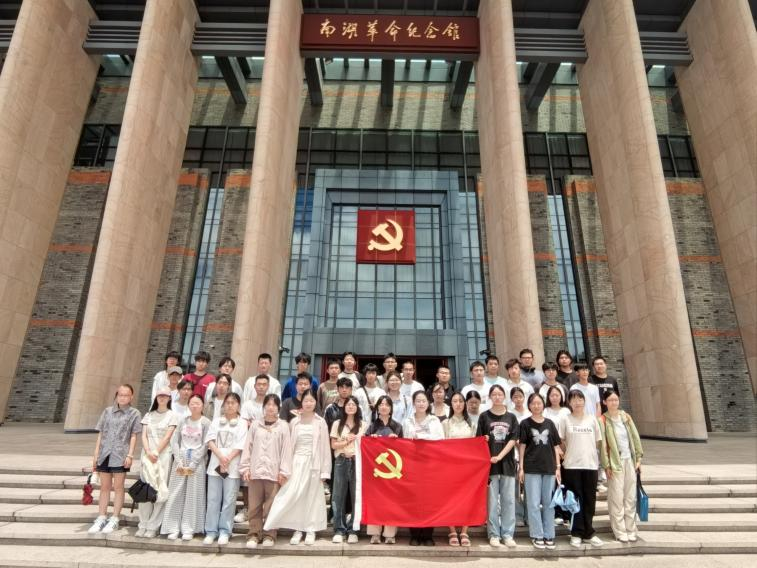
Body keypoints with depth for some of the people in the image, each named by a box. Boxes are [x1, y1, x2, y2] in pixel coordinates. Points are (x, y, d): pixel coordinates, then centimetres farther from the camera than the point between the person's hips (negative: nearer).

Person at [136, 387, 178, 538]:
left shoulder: (172, 415, 3)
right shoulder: (149, 415, 14)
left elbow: (167, 437, -5)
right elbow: (143, 436, 5)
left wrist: (156, 453, -14)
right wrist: (148, 452, -10)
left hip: (163, 455, -3)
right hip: (147, 455, 3)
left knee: (160, 491, -5)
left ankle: (153, 526, 1)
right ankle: (143, 524, 11)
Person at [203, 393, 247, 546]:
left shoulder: (242, 423, 2)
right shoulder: (216, 422, 12)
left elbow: (240, 446, -5)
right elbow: (210, 440, 1)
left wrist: (227, 460, -14)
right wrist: (221, 457, -12)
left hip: (232, 466, -3)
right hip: (215, 464, 3)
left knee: (229, 500, -1)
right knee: (213, 499, 4)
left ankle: (224, 532, 8)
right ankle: (211, 531, 13)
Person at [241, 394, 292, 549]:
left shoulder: (283, 426, 0)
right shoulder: (255, 424, 5)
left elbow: (286, 450, -2)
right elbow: (248, 447, 7)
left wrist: (283, 471, -6)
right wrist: (245, 467, 1)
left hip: (274, 472, -2)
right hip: (255, 470, 2)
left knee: (271, 506, 4)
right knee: (254, 505, 7)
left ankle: (269, 535, 16)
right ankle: (254, 534, 19)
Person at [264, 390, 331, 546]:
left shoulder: (320, 422, -2)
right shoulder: (294, 422, 3)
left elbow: (325, 447, -2)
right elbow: (289, 446, 4)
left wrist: (325, 470, -5)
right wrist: (286, 467, 0)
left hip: (313, 463, -1)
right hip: (297, 462, 1)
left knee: (312, 496, 6)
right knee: (294, 495, 0)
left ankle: (311, 530, 17)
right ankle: (297, 529, 15)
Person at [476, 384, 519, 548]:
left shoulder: (511, 417, 6)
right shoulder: (484, 416, 2)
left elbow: (513, 440, -1)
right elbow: (479, 440, 4)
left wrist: (499, 456, -11)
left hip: (507, 463, 2)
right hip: (490, 463, -1)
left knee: (509, 500, 7)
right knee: (492, 501, 5)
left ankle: (508, 534, 17)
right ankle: (494, 534, 15)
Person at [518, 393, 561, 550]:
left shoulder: (550, 423, 8)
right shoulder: (525, 423, 0)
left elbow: (556, 446, 9)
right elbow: (522, 446, -1)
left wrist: (558, 467, 3)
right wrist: (521, 467, -4)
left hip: (549, 468, 3)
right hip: (531, 468, -3)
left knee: (549, 503, 9)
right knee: (534, 503, 1)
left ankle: (549, 535, 20)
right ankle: (537, 536, 12)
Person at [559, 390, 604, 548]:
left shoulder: (592, 419, 6)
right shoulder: (565, 420, -1)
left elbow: (597, 441, 12)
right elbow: (560, 442, 2)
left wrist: (592, 456, 6)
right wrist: (568, 455, 0)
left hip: (591, 465, 2)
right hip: (572, 465, -2)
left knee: (590, 500, 8)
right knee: (576, 499, 3)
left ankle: (588, 533, 20)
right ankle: (576, 534, 13)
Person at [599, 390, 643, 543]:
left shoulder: (626, 417, 6)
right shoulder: (603, 420, -9)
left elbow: (635, 437, 9)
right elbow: (602, 444, -10)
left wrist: (638, 458, 4)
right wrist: (606, 465, -11)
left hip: (630, 461, 5)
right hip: (615, 463, -5)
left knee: (631, 497, 9)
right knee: (617, 498, 0)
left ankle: (630, 529, 19)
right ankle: (620, 531, 10)